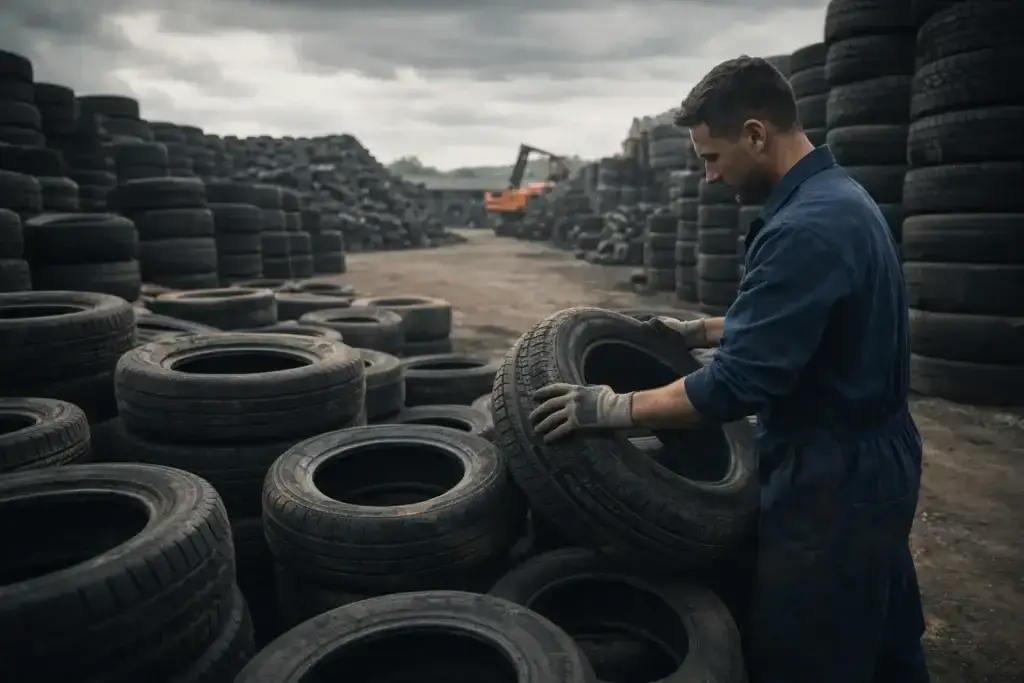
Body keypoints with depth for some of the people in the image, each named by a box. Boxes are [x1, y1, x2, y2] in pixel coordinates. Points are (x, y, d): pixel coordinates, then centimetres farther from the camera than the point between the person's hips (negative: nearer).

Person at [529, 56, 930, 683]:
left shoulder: (805, 227, -26)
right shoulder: (839, 196, 7)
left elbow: (738, 386, -29)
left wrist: (612, 409, -21)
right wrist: (702, 331, 17)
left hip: (832, 480, -10)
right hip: (877, 465, 10)